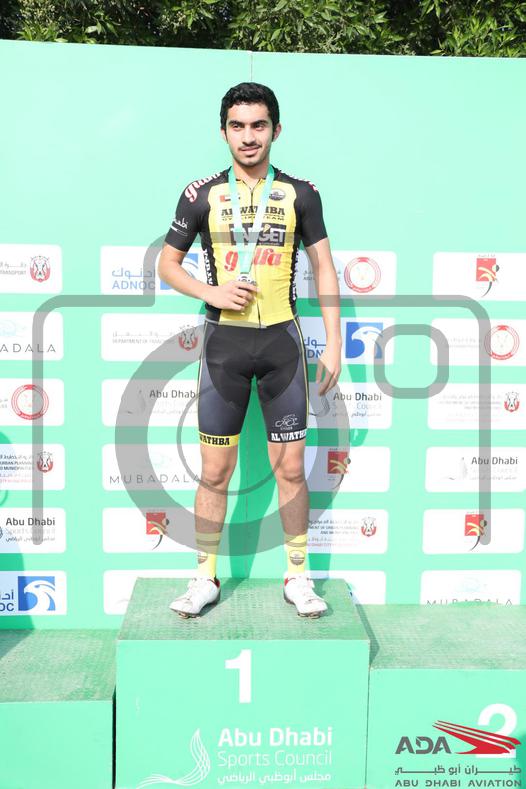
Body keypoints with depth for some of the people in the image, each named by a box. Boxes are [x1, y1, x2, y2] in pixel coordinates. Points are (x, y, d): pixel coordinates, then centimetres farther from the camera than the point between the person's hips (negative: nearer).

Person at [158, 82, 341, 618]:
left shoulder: (301, 193, 4)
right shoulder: (201, 194, 3)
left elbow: (324, 268, 6)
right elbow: (168, 262, 9)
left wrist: (333, 345, -1)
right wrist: (211, 293, -10)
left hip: (282, 339, 0)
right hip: (224, 340, 0)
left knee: (291, 467, 4)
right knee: (215, 470, 3)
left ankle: (297, 577, 20)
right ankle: (206, 579, 19)